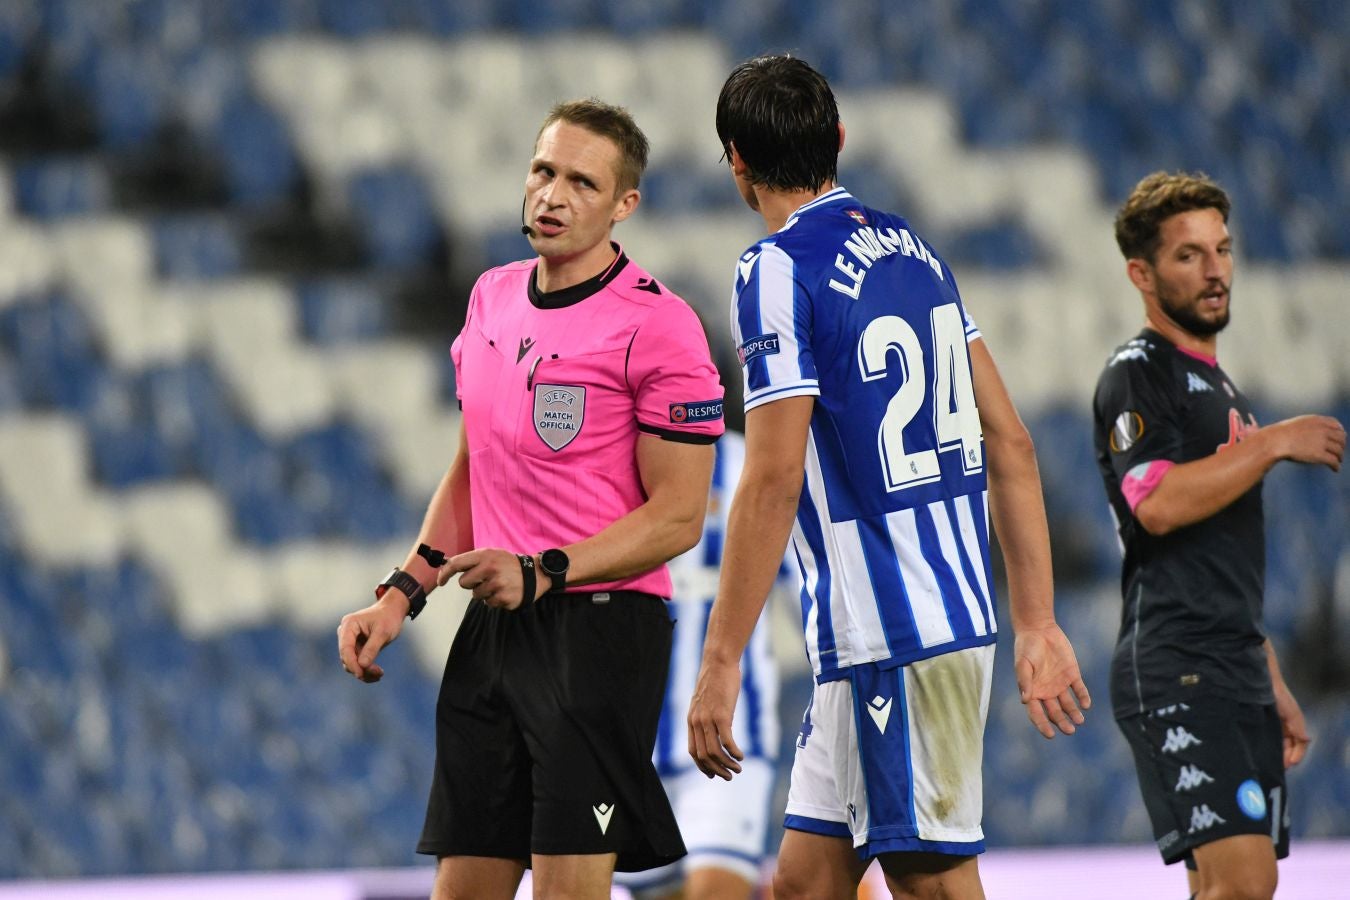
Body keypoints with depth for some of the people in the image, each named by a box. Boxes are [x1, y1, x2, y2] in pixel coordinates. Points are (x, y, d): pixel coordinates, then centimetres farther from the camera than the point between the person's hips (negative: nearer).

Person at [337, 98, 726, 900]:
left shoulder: (657, 325, -11)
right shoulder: (493, 298, 12)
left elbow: (679, 516, -12)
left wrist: (543, 574, -21)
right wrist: (402, 594, 14)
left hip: (600, 630, -7)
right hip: (493, 625, 7)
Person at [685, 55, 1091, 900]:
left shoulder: (778, 268, -11)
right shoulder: (911, 245, 13)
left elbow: (773, 481, -17)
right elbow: (1010, 443, 13)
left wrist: (720, 663, -14)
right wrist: (1038, 625, 16)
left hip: (891, 640, -8)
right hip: (961, 612, 8)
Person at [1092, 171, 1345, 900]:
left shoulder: (1216, 385, 25)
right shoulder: (1138, 374, -4)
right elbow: (1158, 503, -22)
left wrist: (1272, 683, 24)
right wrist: (1276, 443, -13)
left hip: (1235, 676, 9)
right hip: (1174, 672, -9)